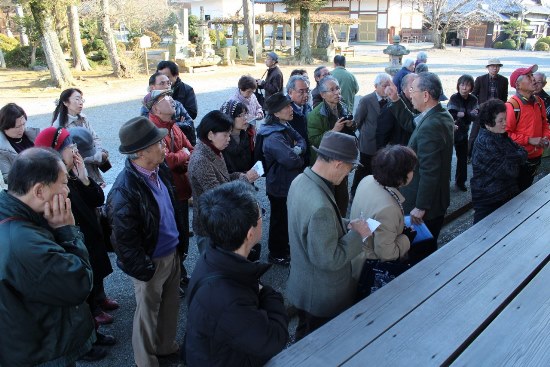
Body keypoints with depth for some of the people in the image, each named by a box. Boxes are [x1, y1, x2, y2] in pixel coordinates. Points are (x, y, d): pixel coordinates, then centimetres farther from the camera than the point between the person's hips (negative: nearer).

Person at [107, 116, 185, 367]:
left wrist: (180, 240, 11)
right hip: (152, 261, -6)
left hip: (172, 252, 7)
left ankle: (166, 346, 49)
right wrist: (143, 270, -13)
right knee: (148, 312, 16)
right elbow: (125, 240, -21)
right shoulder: (124, 191, -28)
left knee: (170, 305, 24)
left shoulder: (161, 170, -6)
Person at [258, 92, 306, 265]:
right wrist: (300, 159, -13)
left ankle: (284, 247, 45)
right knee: (280, 219, 8)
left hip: (290, 183, 9)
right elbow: (291, 161, -35)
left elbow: (301, 140, 4)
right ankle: (276, 254, 28)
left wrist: (298, 149, -19)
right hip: (280, 186, -9)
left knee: (287, 217, 25)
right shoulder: (273, 137, -30)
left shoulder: (286, 126, 2)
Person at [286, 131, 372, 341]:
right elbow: (328, 260, -30)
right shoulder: (321, 206, -38)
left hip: (302, 283, 9)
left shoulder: (300, 181, -7)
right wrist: (356, 234, -19)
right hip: (321, 296, -9)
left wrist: (346, 225, -1)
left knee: (305, 337, 31)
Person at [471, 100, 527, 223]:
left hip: (508, 194, 9)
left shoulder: (502, 137, 6)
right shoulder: (484, 143, -23)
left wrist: (510, 159, -14)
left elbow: (523, 152, 5)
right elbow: (507, 171, -25)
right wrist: (516, 159, -5)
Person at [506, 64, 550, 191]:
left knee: (527, 188, 23)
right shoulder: (512, 105, -21)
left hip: (536, 156, 7)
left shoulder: (538, 101, 3)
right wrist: (529, 140, -21)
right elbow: (506, 133, -21)